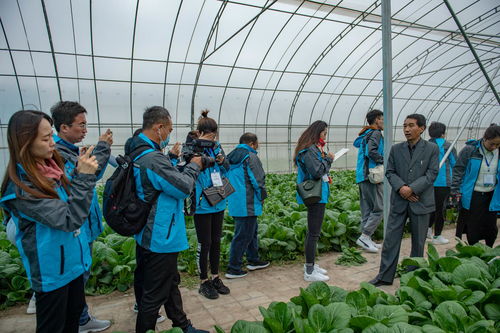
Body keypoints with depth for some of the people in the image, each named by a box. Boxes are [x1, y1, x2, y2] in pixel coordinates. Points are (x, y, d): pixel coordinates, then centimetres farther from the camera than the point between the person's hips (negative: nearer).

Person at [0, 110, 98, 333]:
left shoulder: (51, 167, -4)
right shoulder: (21, 188, -25)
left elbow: (72, 201, 10)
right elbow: (70, 219, -29)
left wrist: (81, 172, -6)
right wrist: (84, 177, -34)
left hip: (73, 261, 7)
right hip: (51, 270, -7)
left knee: (74, 315, 24)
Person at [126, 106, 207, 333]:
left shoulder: (137, 153, 6)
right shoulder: (153, 159, -27)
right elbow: (184, 186, -21)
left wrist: (173, 159, 4)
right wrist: (193, 166, -6)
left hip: (147, 235, 11)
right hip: (161, 238, -11)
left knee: (171, 282, 24)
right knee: (155, 293, 6)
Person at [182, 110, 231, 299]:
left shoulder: (216, 146, 6)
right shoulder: (190, 148, -9)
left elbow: (227, 169, 15)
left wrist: (222, 161, -7)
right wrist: (199, 144, -29)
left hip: (218, 202, 6)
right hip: (202, 204, -5)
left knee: (216, 241, 16)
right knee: (204, 243, 4)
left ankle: (215, 277, 32)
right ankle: (204, 282, 22)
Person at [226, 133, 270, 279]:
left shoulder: (231, 157, 14)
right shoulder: (251, 157, -14)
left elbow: (229, 178, 21)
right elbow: (258, 180, -17)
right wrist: (262, 197, -1)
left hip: (235, 203, 9)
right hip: (247, 204, -9)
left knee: (252, 230, 21)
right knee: (242, 235, -1)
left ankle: (253, 260, 34)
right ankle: (233, 269, 6)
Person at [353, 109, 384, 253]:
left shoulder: (365, 135, 20)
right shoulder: (376, 133, -7)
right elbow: (372, 151, -22)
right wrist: (384, 161, -10)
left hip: (362, 176, 10)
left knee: (367, 209, 11)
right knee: (379, 208, -5)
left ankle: (367, 240, 15)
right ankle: (364, 237, -7)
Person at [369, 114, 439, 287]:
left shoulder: (432, 149, -1)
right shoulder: (396, 149, 6)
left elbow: (432, 173, -7)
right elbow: (390, 172, 4)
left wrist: (411, 188, -17)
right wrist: (401, 187, -13)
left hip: (420, 201, -2)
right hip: (399, 201, 2)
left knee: (418, 242, 11)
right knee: (391, 239, 3)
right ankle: (385, 276, 13)